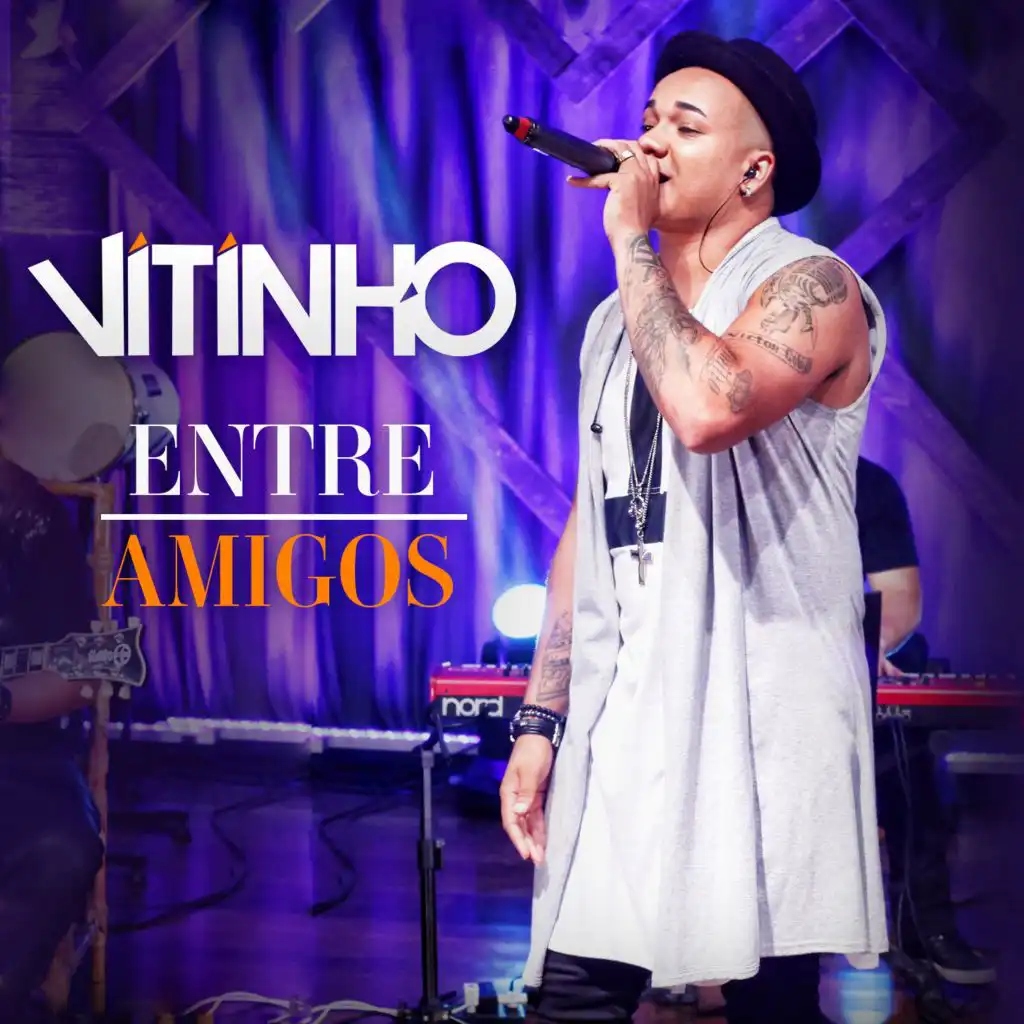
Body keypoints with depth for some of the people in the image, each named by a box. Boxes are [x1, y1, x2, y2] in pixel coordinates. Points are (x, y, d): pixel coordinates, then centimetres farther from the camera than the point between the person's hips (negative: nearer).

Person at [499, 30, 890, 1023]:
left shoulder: (810, 289, -5)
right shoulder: (617, 321, 17)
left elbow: (710, 408, -27)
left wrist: (632, 239, -15)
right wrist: (541, 718, 14)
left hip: (757, 713, -6)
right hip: (618, 721, 6)